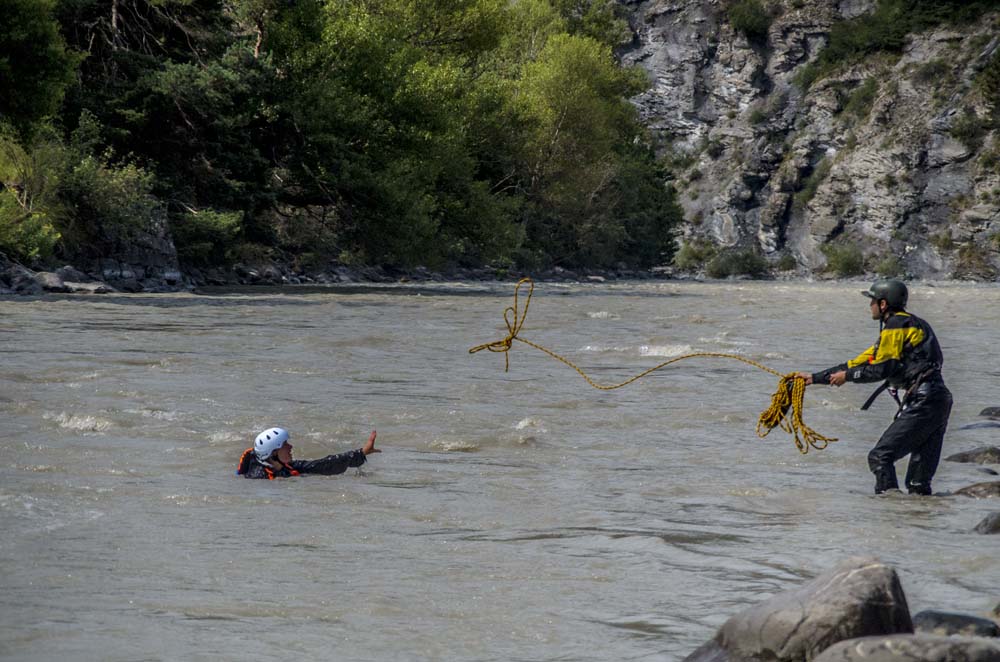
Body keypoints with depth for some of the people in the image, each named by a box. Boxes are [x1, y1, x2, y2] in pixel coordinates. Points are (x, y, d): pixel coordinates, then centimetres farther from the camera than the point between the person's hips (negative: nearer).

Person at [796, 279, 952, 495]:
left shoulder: (896, 325, -5)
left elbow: (882, 368, -13)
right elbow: (860, 362, 28)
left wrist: (847, 375, 2)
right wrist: (815, 378, 29)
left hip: (922, 402, -10)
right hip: (940, 403, 10)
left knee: (880, 457, -9)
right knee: (920, 483, 10)